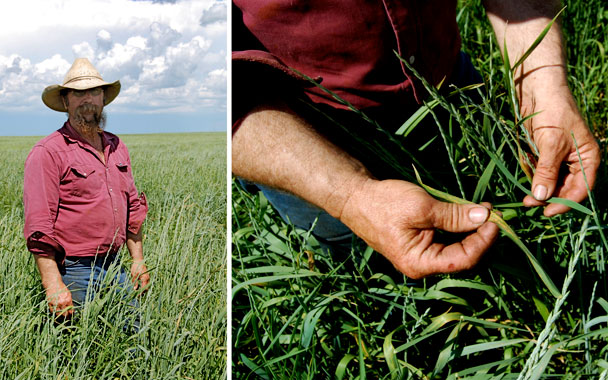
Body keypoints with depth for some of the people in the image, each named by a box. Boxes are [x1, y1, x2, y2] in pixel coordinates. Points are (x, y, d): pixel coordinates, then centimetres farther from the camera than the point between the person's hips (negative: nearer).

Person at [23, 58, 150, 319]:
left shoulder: (115, 146, 13)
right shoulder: (47, 152, -10)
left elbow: (133, 206, 20)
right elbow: (38, 226, -15)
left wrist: (138, 259, 15)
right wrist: (54, 286, -20)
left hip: (115, 267, 6)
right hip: (73, 272, -6)